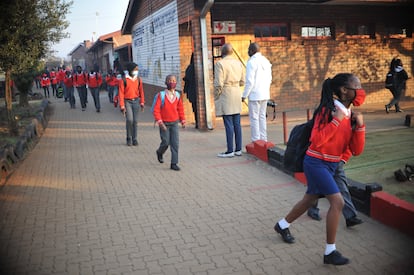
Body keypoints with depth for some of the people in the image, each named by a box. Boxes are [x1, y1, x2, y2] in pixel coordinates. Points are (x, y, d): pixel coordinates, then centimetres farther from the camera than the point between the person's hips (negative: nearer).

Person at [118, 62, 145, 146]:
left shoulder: (138, 80, 5)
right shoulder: (124, 80, -7)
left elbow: (141, 91, 13)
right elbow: (121, 94, -7)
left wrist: (142, 103, 9)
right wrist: (122, 106, -12)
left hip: (136, 101, 4)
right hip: (127, 101, -4)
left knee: (135, 121, 5)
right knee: (129, 119, -16)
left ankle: (134, 139, 16)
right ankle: (129, 139, 2)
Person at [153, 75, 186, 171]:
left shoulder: (177, 95, 2)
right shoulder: (161, 95, -12)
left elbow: (180, 109, 14)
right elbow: (156, 110, -14)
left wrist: (183, 121, 11)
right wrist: (160, 122, -21)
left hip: (174, 123, 3)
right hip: (164, 123, -3)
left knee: (175, 143, -2)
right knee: (165, 142, 0)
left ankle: (174, 164, 5)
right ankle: (159, 152, 35)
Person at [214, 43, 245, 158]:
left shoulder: (220, 64, -10)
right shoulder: (239, 63, 9)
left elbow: (218, 84, -15)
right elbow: (242, 82, 12)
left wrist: (216, 97, -4)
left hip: (225, 95, -6)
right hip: (237, 94, 6)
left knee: (228, 124, -5)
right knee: (237, 123, 9)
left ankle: (230, 151, -1)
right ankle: (238, 149, 13)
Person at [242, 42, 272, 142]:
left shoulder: (252, 62, -13)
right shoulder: (266, 61, 10)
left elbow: (249, 81, -17)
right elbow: (269, 79, 14)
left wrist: (244, 95, -10)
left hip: (254, 95, -8)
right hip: (265, 94, 8)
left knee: (254, 118, -2)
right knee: (262, 117, 13)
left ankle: (256, 141, -2)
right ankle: (263, 140, 16)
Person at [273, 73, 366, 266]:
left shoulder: (350, 116, 3)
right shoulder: (327, 110, -17)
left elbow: (356, 150, 0)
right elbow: (317, 140, -27)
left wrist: (360, 125, -12)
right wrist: (337, 120, -26)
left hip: (331, 165, 8)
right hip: (316, 163, -8)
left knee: (310, 199, 21)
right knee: (337, 202, -16)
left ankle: (282, 225, 44)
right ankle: (330, 252, -3)